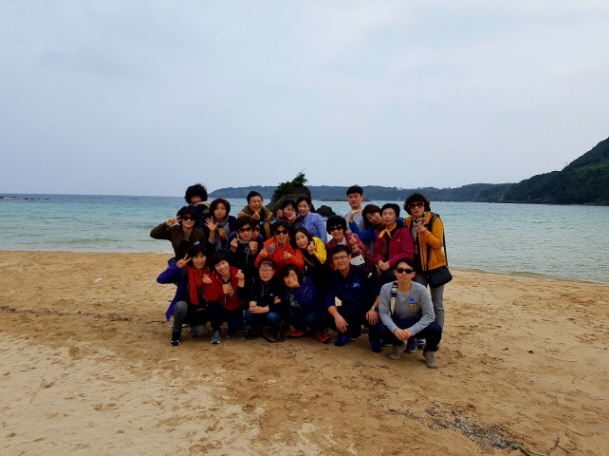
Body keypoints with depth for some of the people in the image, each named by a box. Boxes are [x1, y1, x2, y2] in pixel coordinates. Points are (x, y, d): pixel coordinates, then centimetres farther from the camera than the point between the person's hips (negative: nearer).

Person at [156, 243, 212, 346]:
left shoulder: (210, 272, -8)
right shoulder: (184, 271, -16)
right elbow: (160, 279, -26)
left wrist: (210, 284, -24)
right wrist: (177, 267, -35)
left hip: (201, 310, 1)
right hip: (184, 307, -1)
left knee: (198, 332, -22)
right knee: (181, 305, -35)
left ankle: (194, 324, 16)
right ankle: (176, 334, -10)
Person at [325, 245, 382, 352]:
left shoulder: (361, 272, -15)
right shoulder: (333, 277, -4)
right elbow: (329, 301, -9)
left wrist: (374, 309, -25)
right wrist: (337, 316, -27)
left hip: (367, 310, -3)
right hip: (348, 312, 4)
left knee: (376, 320, -37)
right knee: (329, 319, -24)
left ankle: (373, 334, 5)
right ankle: (349, 331, 12)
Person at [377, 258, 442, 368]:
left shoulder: (420, 290, -21)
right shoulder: (386, 288, -19)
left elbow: (429, 315, -19)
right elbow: (383, 313, -16)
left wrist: (411, 330, -31)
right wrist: (395, 329, -35)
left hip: (416, 324, 0)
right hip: (396, 324, 1)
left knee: (435, 330, -31)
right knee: (382, 330, -31)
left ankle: (429, 352, 7)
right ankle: (399, 345, 7)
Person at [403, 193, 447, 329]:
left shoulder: (434, 220, -10)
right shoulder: (408, 222, 4)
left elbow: (438, 244, -16)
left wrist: (425, 232, -29)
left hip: (435, 266, -4)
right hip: (417, 267, 4)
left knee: (437, 303, 4)